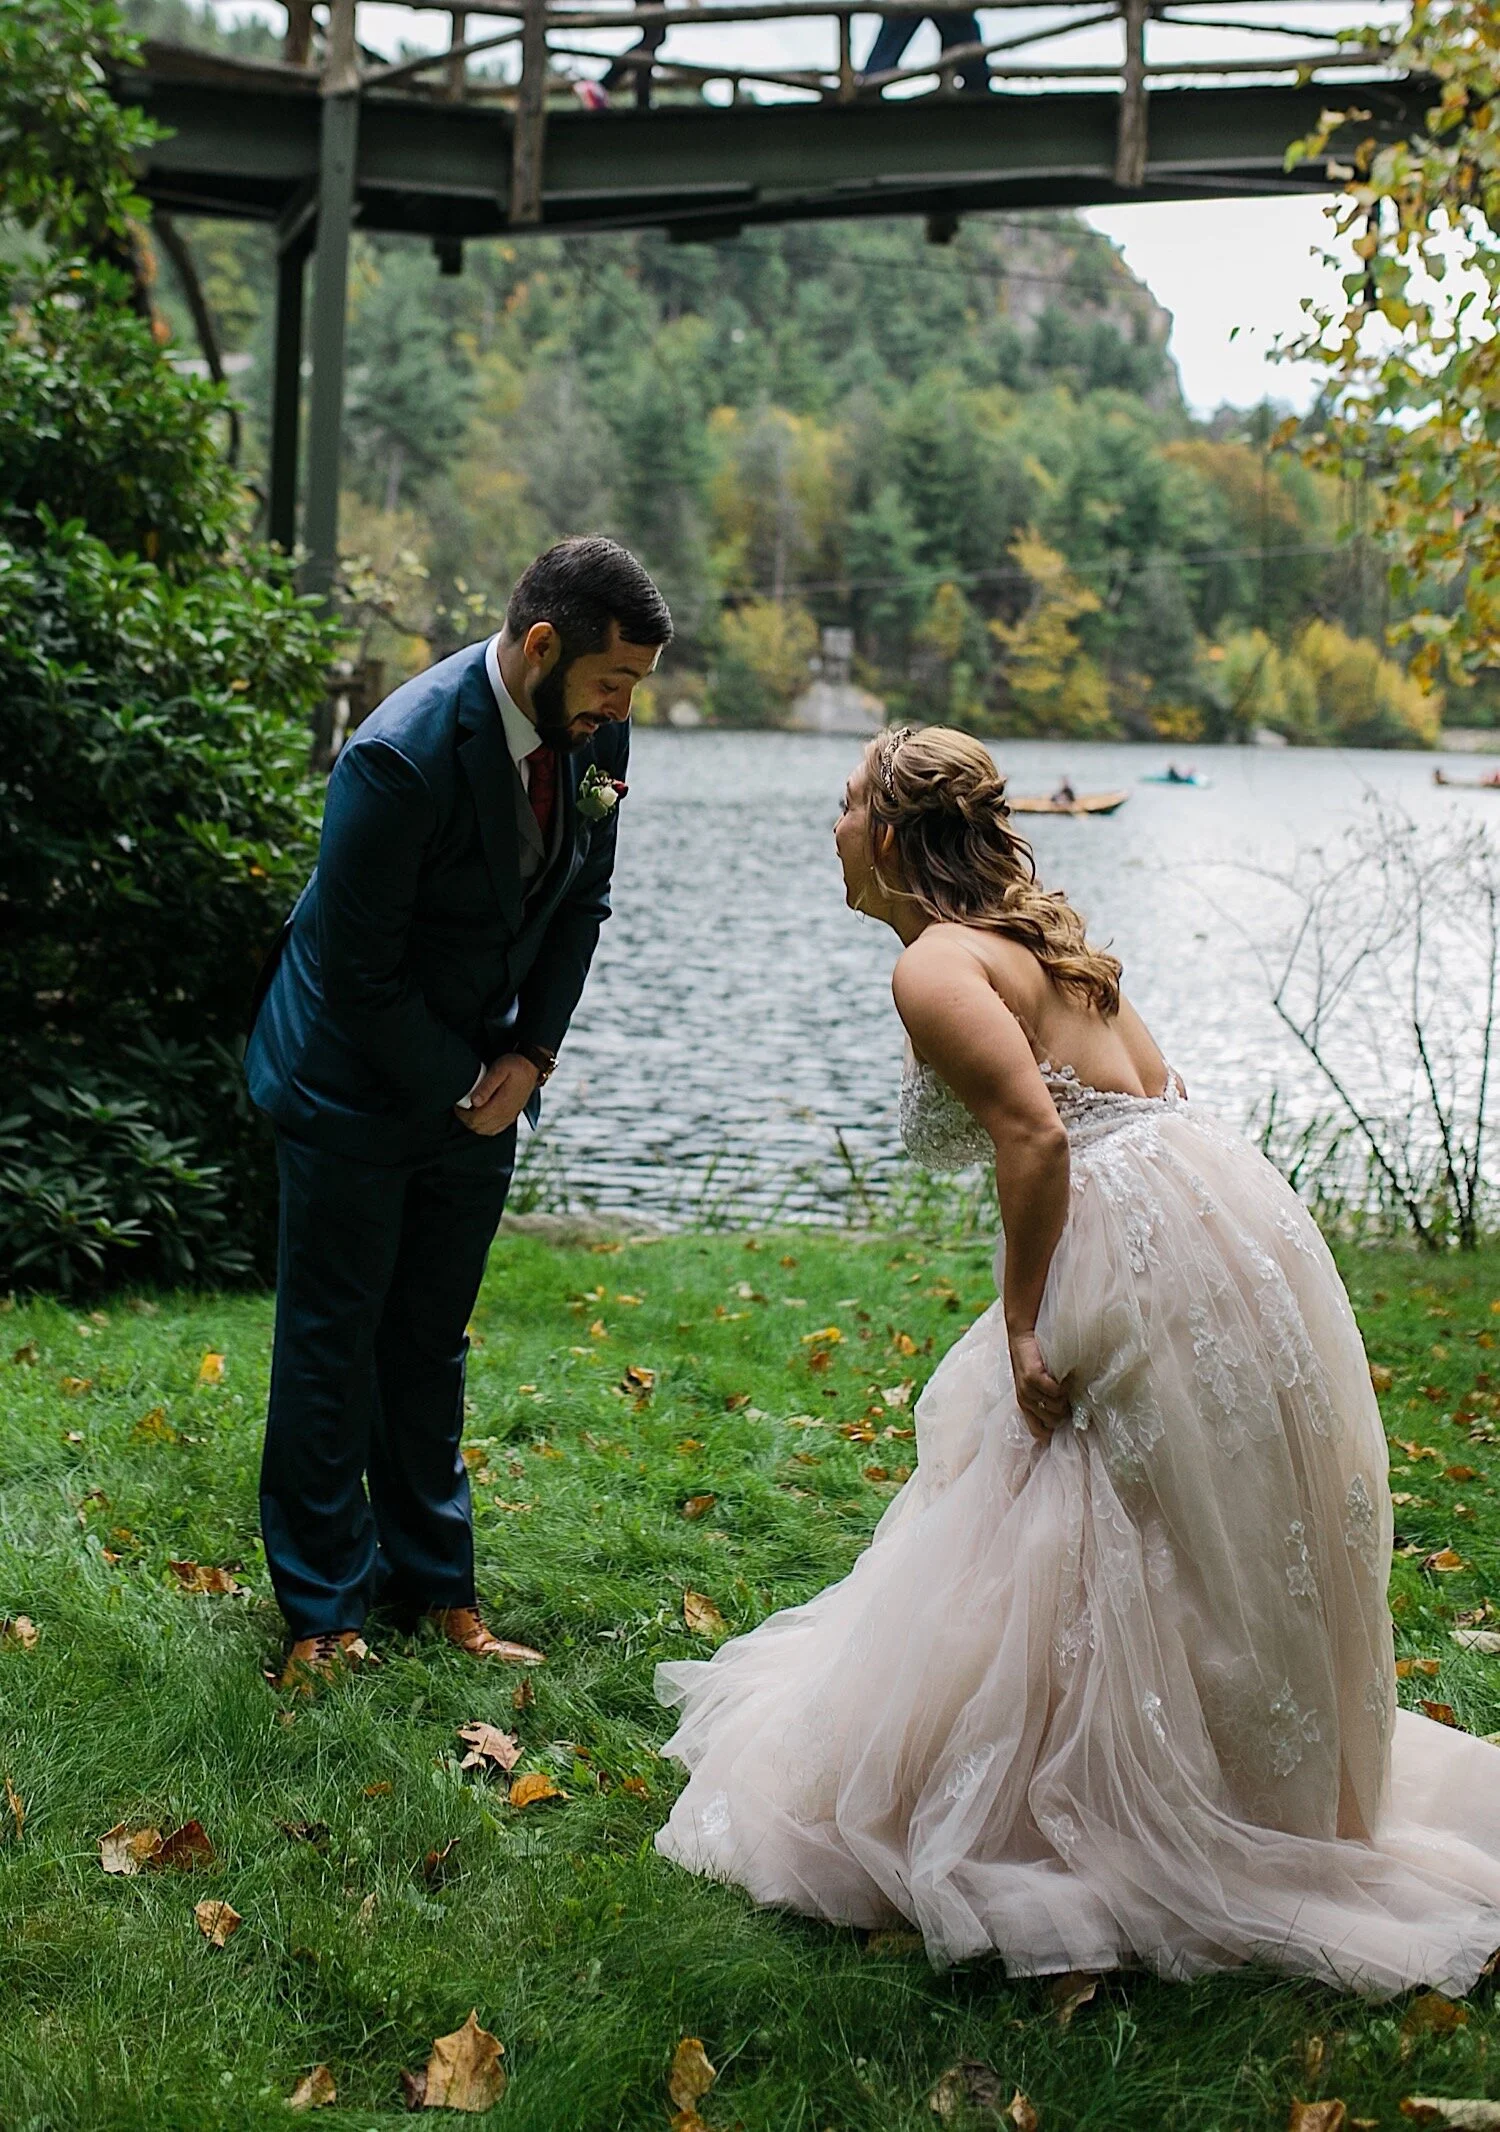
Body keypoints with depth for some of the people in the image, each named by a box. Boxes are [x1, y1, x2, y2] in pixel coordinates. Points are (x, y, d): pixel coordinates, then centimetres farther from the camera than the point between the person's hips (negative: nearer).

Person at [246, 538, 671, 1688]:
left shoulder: (594, 733, -7)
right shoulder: (404, 755, -28)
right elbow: (356, 968, -21)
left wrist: (530, 1053, -3)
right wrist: (459, 1086, -13)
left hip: (478, 1079, 6)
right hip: (358, 1076, -6)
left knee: (432, 1341, 15)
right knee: (333, 1344, 5)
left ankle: (433, 1580, 27)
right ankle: (324, 1608, 17)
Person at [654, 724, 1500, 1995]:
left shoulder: (934, 968, -10)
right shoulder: (1032, 932, 18)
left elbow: (1037, 1137, -21)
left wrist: (1022, 1326, -15)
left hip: (1145, 1255, -10)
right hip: (1203, 1212, 10)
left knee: (1085, 1556, 1)